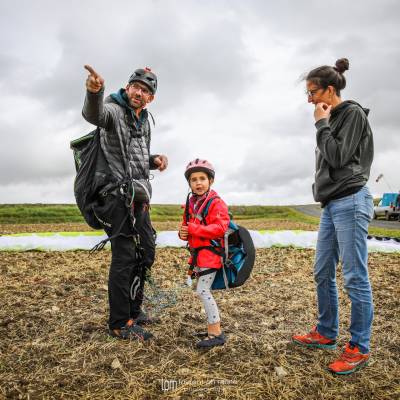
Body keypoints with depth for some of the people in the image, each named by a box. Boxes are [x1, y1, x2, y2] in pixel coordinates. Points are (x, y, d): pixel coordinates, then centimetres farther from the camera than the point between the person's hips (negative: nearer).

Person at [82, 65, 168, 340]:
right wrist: (94, 92, -53)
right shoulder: (114, 109, -6)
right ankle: (120, 324, 6)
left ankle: (134, 310, 30)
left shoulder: (144, 121, 19)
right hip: (118, 196, -9)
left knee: (146, 253, 14)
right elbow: (93, 114, -31)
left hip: (139, 198, 9)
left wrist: (154, 160, 4)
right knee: (125, 257, -8)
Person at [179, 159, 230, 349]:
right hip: (198, 253, 9)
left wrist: (193, 229, -25)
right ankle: (212, 328, 29)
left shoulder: (216, 202, -13)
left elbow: (220, 228, -24)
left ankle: (217, 333, -1)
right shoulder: (191, 203, 11)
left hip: (210, 253, -9)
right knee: (204, 291, 16)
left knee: (203, 291, -11)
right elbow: (187, 225, 21)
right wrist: (183, 232, -2)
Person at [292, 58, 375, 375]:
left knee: (355, 277, -3)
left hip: (350, 203, -9)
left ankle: (359, 349, 9)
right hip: (331, 204, 9)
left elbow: (338, 157, -15)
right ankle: (326, 334, 26)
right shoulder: (333, 120, 18)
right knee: (323, 273, 12)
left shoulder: (353, 113, -5)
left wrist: (321, 123, -7)